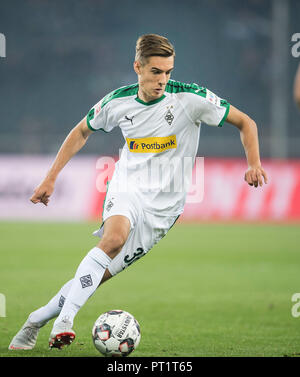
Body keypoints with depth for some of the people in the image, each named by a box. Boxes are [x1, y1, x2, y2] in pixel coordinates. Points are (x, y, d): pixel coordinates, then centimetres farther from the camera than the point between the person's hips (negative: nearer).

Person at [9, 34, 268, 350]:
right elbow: (82, 132, 15)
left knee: (100, 274, -7)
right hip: (126, 189, 1)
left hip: (164, 203, 0)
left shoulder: (190, 98, -11)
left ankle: (36, 320, 11)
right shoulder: (118, 102, -3)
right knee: (115, 236, -34)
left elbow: (245, 122, -1)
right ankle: (64, 320, -36)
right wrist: (50, 178, 11)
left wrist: (254, 164, -16)